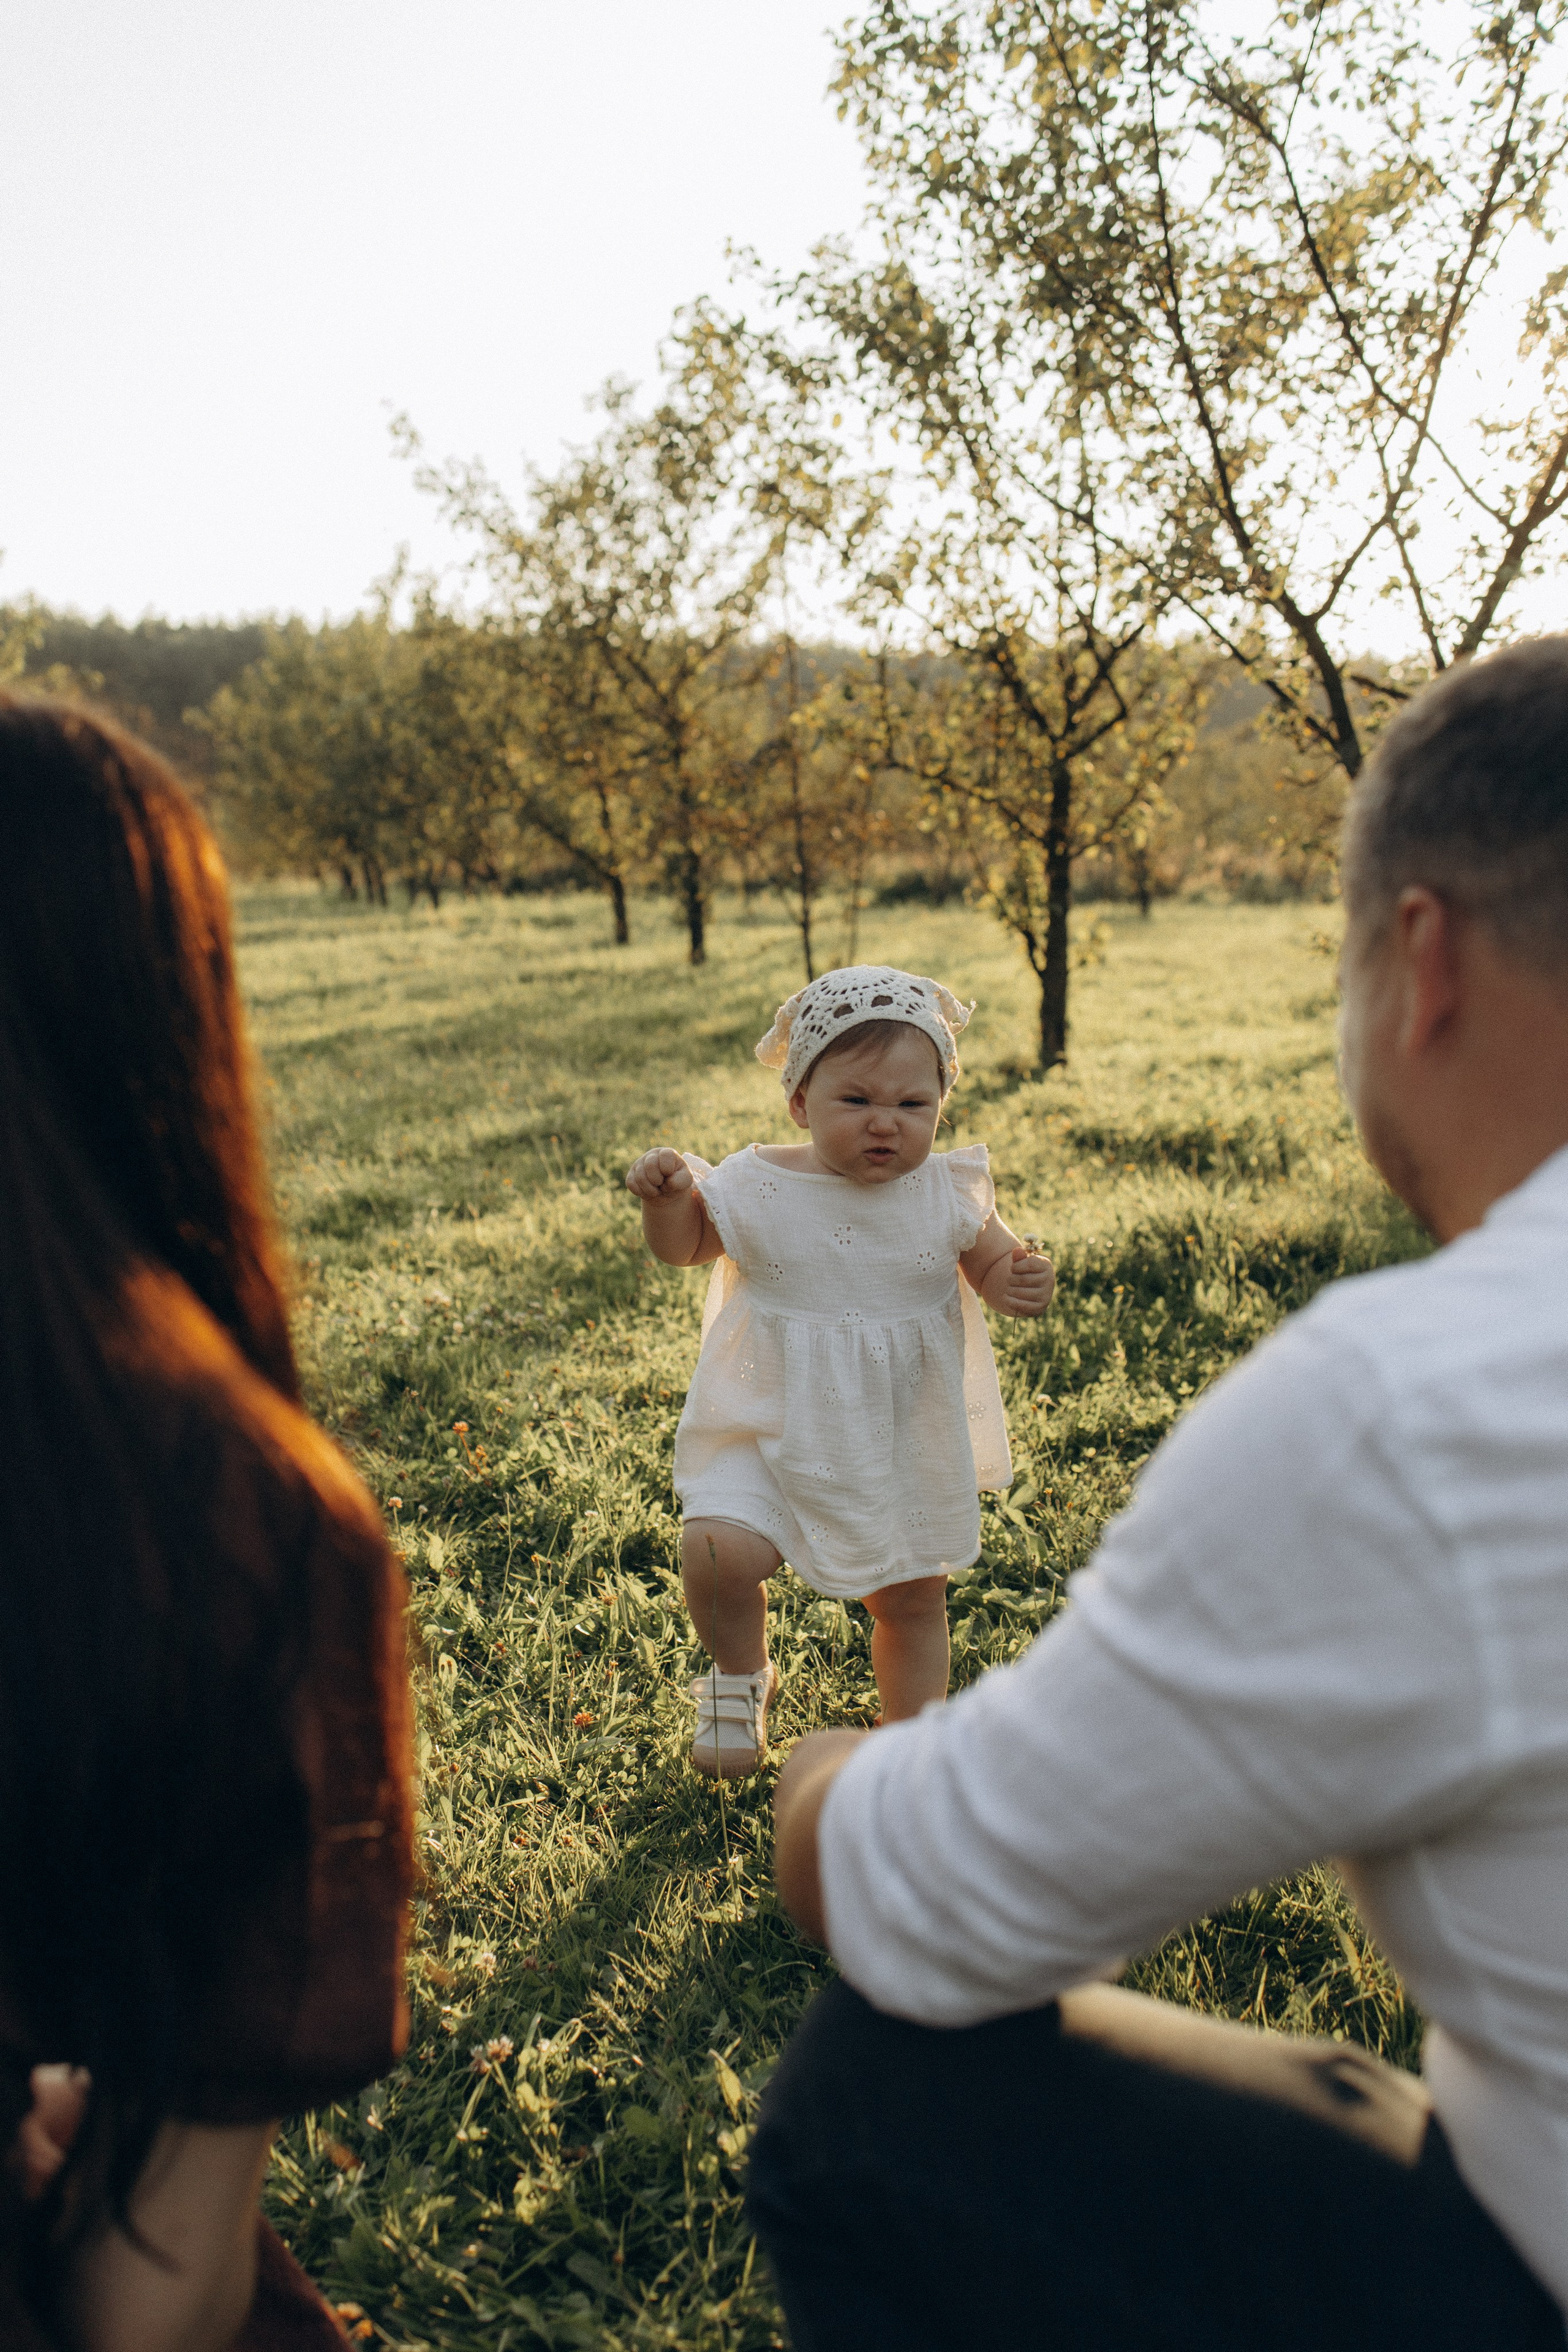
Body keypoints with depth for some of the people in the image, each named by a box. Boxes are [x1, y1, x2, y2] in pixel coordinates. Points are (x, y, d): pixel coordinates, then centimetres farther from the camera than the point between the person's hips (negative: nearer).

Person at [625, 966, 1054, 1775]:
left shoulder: (947, 1194, -10)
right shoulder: (760, 1187, -13)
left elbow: (992, 1263, 4)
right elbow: (685, 1245, 2)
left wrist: (1022, 1282, -19)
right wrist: (666, 1198, -20)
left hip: (905, 1444, 2)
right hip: (777, 1430, -2)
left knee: (913, 1595, 14)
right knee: (720, 1549, -22)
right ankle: (740, 1676, 12)